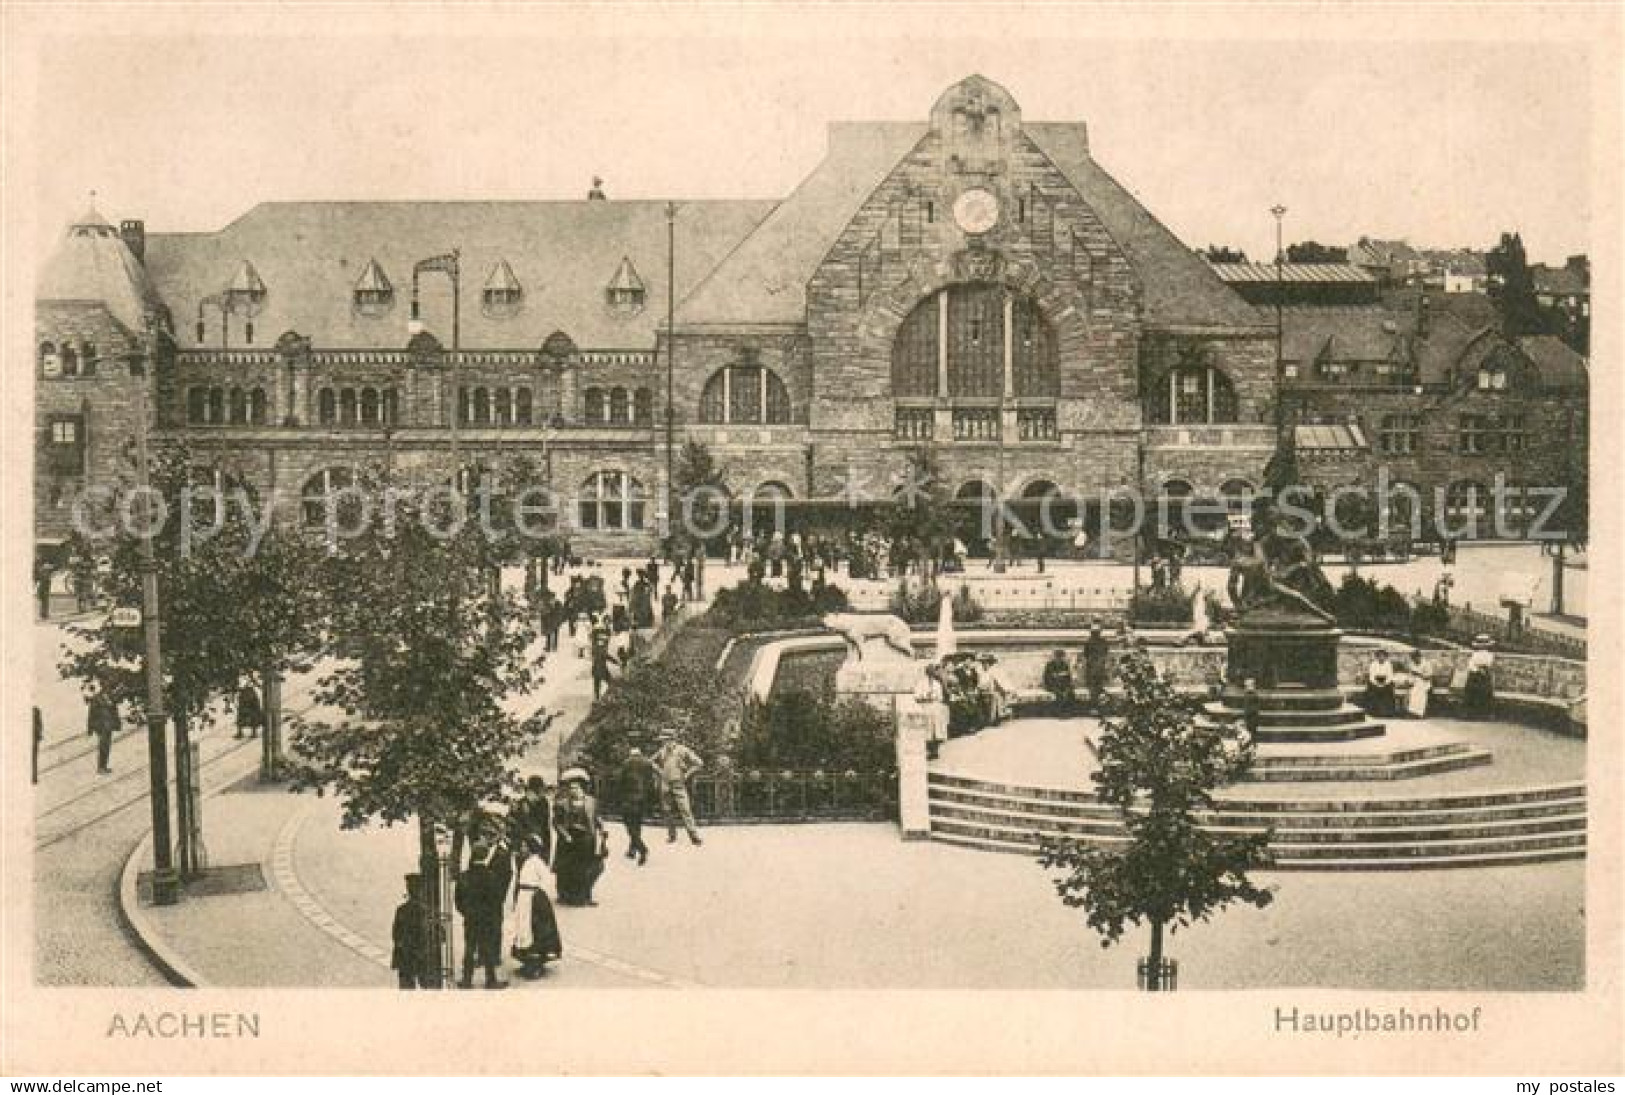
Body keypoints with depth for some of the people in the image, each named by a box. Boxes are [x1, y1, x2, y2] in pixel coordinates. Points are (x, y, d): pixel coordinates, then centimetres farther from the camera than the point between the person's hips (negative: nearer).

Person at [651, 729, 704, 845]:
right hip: (665, 785, 5)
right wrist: (659, 771, 11)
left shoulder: (682, 750, -8)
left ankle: (694, 835, -10)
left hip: (678, 785, -5)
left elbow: (699, 763, -8)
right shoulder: (662, 751, 7)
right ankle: (671, 836, 17)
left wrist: (687, 774, -9)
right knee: (668, 811, 7)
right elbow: (652, 761, 26)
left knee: (685, 810, -11)